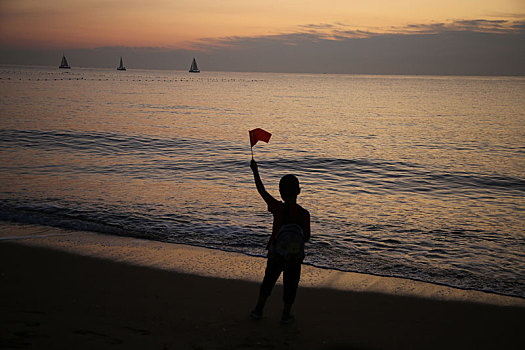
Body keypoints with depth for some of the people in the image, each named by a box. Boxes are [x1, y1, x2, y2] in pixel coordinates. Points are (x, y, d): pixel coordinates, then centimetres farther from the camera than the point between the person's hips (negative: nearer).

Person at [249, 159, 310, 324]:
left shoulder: (277, 208, -13)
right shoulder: (304, 214, -14)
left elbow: (262, 191, -4)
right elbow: (306, 237, -12)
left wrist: (255, 171, 4)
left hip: (275, 253, 1)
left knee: (268, 280, 18)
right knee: (290, 284, 13)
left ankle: (259, 309, 27)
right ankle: (286, 315, 21)